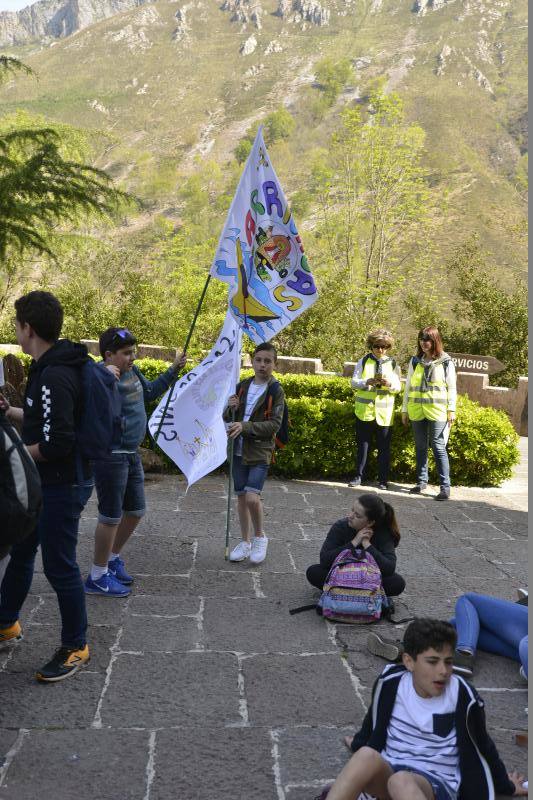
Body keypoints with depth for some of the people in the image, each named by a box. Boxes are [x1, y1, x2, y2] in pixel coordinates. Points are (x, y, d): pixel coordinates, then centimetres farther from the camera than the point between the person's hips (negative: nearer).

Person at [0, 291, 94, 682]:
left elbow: (56, 444, -28)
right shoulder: (48, 368, 7)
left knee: (59, 565, 1)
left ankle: (76, 647, 18)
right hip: (46, 483, 10)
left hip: (63, 485, -10)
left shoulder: (55, 377, -25)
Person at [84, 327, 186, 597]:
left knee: (136, 511, 19)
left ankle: (113, 559, 38)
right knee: (111, 516, 0)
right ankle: (97, 578, 15)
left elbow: (149, 392, 27)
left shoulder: (132, 372, 7)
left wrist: (173, 369, 25)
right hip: (109, 456, -9)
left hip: (131, 454, 9)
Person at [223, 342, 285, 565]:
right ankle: (245, 542, 25)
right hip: (239, 450, 5)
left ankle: (260, 537, 7)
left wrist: (245, 426, -23)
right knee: (241, 496, 10)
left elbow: (274, 424, -13)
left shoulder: (276, 390, -6)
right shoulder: (243, 386, 7)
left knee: (252, 496, -17)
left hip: (260, 452, -5)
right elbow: (227, 418, 12)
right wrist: (230, 408, -11)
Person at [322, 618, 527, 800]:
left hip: (437, 783, -2)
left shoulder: (463, 697, -11)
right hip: (386, 773, 3)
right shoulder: (390, 682, -5)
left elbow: (482, 746, 7)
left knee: (401, 782, -38)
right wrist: (359, 744, 36)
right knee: (367, 756, -33)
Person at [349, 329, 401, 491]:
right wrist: (368, 382, -18)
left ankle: (383, 480, 11)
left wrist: (389, 383, -17)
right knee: (363, 444, 5)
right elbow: (354, 382, 1)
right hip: (364, 410, 0)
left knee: (384, 447, 3)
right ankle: (358, 477, 13)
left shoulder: (393, 364, 8)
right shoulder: (363, 362, 6)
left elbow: (398, 387, 5)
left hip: (384, 412, 0)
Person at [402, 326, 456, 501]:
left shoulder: (446, 362, 1)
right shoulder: (415, 361, 11)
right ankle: (421, 481, 21)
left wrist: (451, 410, -4)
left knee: (439, 447, -7)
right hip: (417, 412, 4)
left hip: (437, 412, -4)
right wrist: (404, 409, 12)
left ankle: (445, 487, -6)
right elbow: (408, 386, 14)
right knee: (420, 447, 10)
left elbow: (451, 388, 3)